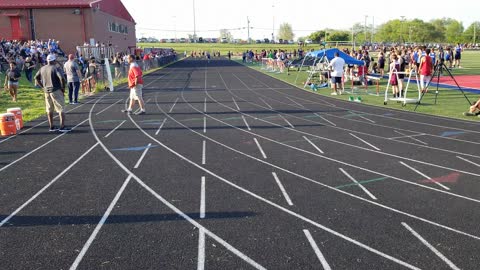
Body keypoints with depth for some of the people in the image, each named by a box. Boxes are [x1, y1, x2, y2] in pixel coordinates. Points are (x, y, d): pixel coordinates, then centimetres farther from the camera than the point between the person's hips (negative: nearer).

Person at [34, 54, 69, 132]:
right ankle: (62, 127, -5)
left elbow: (36, 78, 17)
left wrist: (43, 87, 16)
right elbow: (62, 78, -23)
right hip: (56, 90, -6)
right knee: (61, 109, -2)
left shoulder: (42, 69, 10)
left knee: (49, 110, 13)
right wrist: (63, 88, -11)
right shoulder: (55, 68, -10)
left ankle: (51, 127, 18)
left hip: (47, 91, 7)